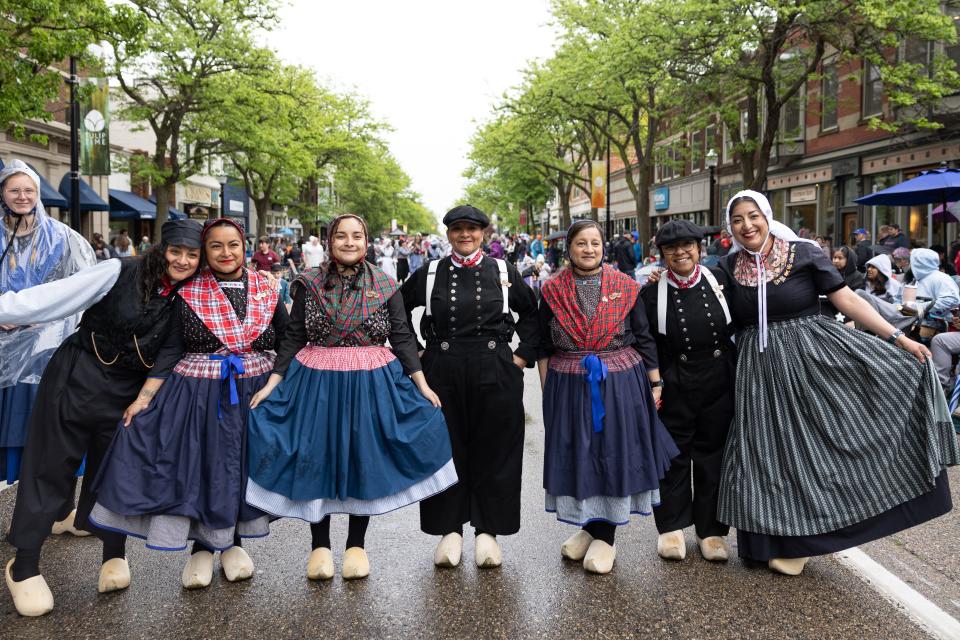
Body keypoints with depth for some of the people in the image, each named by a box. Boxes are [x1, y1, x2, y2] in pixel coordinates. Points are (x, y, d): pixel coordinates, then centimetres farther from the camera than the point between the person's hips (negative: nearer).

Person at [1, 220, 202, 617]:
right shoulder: (120, 273, -14)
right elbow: (55, 297, -16)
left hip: (127, 391, 3)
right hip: (78, 377, -3)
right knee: (52, 465, 4)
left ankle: (114, 556, 30)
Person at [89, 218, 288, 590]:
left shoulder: (266, 291, 2)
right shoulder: (187, 292, -3)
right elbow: (171, 349, -4)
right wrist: (143, 398, -10)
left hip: (255, 392, 2)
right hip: (198, 394, -1)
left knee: (243, 466, 10)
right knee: (198, 467, 4)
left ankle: (232, 543, 29)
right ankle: (202, 548, 24)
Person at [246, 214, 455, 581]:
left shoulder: (385, 285, 1)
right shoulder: (309, 284, 1)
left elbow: (401, 338, 2)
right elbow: (294, 338, 2)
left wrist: (421, 383, -4)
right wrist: (272, 382, -5)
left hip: (371, 383, 0)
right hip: (317, 383, 0)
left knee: (364, 458, 6)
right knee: (316, 459, 5)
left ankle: (356, 545, 23)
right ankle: (320, 546, 21)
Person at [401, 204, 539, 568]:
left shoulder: (504, 272, 4)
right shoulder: (429, 275, 5)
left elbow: (532, 314, 13)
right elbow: (398, 310, 15)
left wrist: (524, 354, 4)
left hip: (495, 374, 0)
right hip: (442, 373, 1)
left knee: (494, 452, 5)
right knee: (446, 451, 5)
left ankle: (488, 532, 18)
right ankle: (450, 530, 19)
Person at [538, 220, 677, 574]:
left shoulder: (625, 287, 2)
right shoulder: (553, 290, 3)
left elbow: (644, 339, 5)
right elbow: (544, 346, 8)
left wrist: (654, 383, 4)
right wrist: (546, 389, 6)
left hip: (620, 384, -1)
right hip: (568, 385, 1)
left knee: (612, 453, 4)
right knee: (577, 454, 9)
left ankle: (604, 536, 17)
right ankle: (588, 526, 27)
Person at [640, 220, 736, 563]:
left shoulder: (719, 280, 1)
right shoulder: (653, 292, -5)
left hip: (719, 384, 2)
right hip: (674, 389, -2)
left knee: (712, 455, 10)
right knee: (673, 456, 8)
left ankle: (711, 529, 24)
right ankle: (671, 527, 23)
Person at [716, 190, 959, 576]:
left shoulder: (803, 253, -5)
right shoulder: (728, 267, 3)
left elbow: (847, 301, -5)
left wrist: (898, 338, -10)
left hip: (814, 357, -2)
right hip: (760, 372, 2)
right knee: (773, 452, 8)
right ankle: (788, 539, 24)